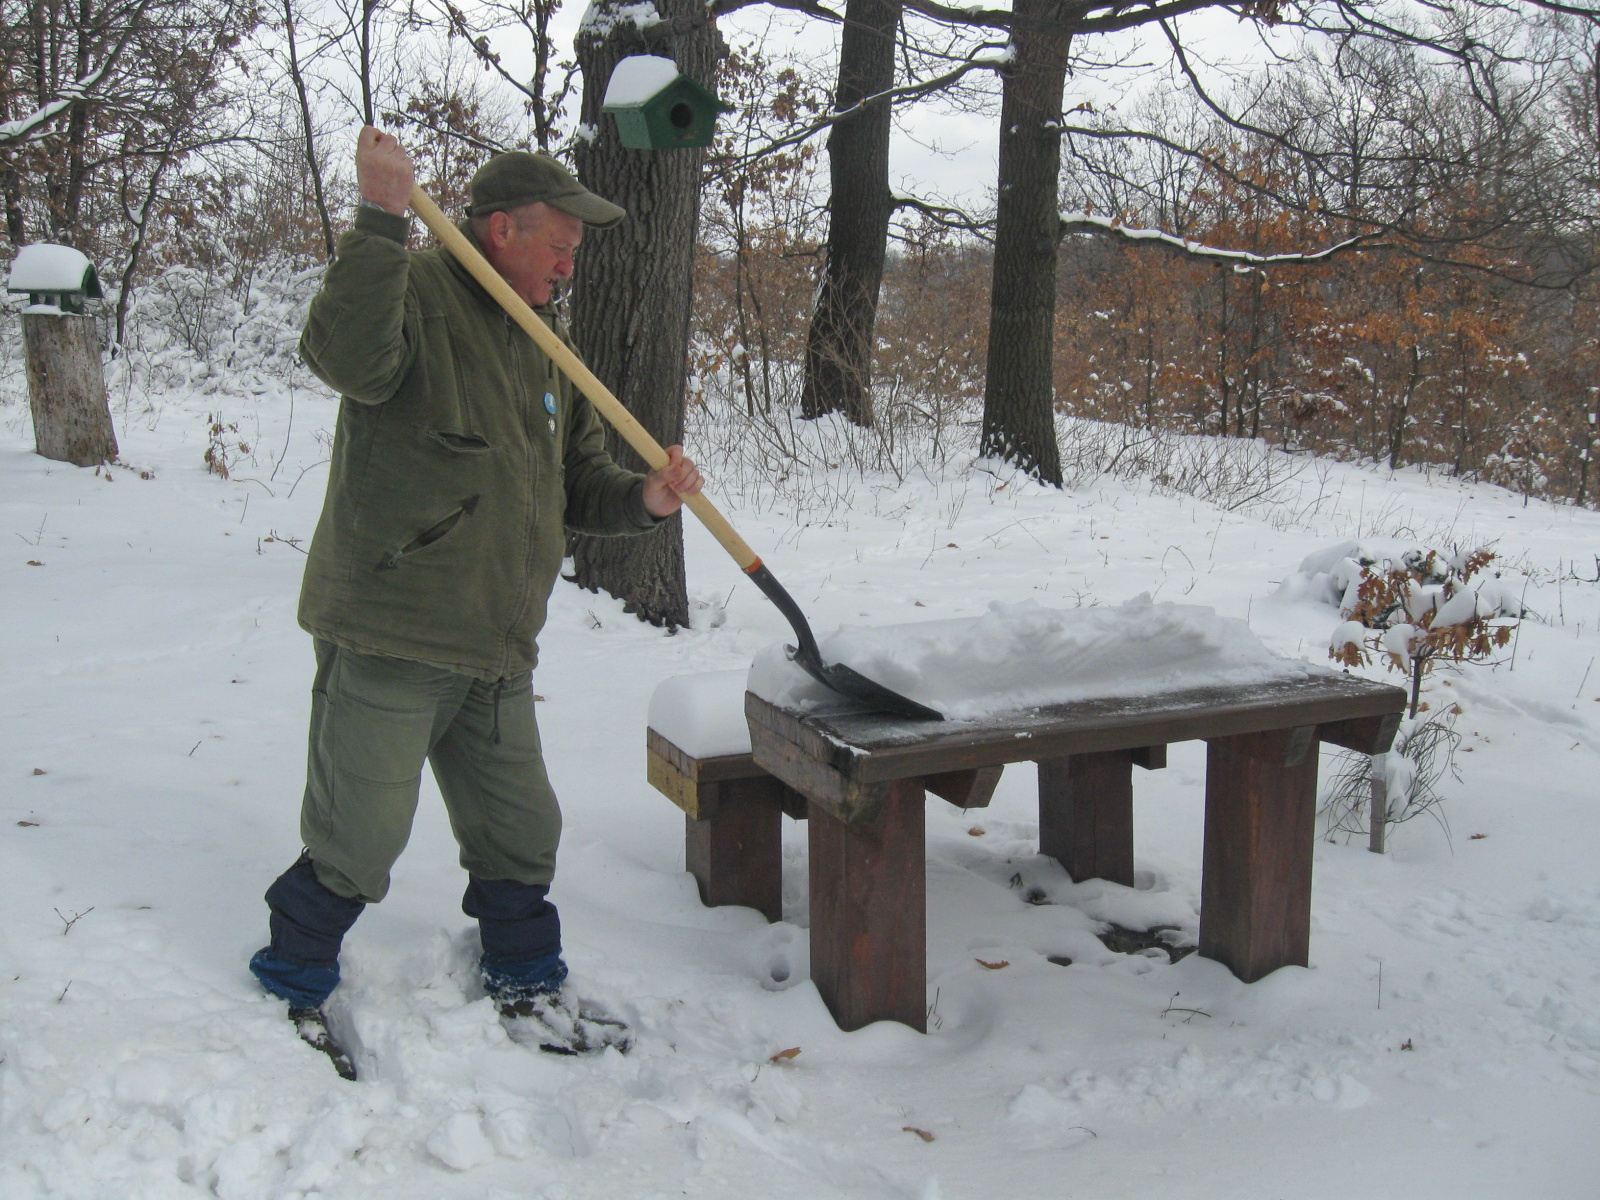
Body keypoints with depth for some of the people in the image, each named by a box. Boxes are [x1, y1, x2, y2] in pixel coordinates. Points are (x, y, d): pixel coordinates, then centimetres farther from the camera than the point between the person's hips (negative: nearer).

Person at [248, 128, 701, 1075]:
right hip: (387, 639, -7)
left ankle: (526, 987, 34)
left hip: (496, 649, 8)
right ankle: (290, 990, 23)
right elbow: (348, 357, -33)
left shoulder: (544, 342, 16)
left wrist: (645, 500, -2)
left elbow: (578, 483, 18)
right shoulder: (415, 292, -10)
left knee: (519, 829, 15)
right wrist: (382, 219, -37)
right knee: (358, 840, 0)